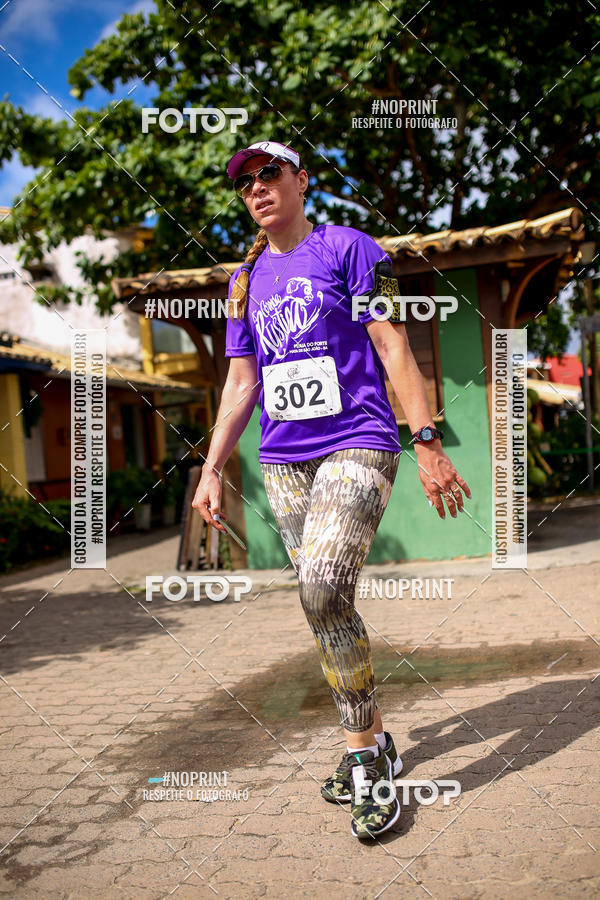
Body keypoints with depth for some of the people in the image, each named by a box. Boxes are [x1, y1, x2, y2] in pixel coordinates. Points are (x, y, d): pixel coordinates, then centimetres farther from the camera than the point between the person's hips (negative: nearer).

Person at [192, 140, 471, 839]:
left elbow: (394, 348, -4)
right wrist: (212, 469, 11)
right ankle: (372, 742, 20)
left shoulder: (349, 248, 3)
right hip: (282, 461, 6)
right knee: (323, 607, 5)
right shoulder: (246, 280, 18)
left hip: (356, 446, -6)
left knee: (323, 592, -22)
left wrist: (427, 443, -13)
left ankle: (364, 755, -8)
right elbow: (241, 383, 19)